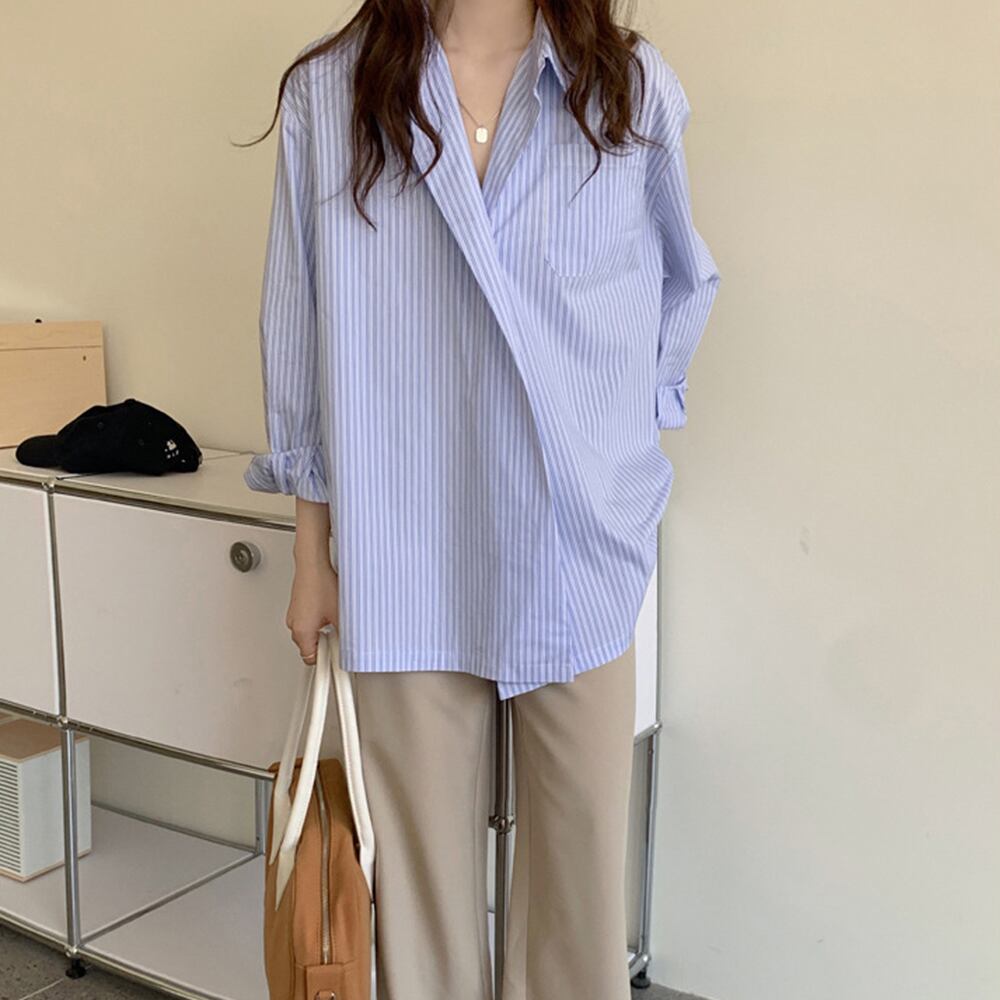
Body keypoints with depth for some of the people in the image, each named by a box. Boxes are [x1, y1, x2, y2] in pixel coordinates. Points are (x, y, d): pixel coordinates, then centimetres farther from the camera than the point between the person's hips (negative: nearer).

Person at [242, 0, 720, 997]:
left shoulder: (634, 87, 2)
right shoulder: (327, 91, 0)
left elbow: (683, 285, 18)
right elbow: (302, 329, 3)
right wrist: (315, 553, 4)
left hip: (580, 551, 1)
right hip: (405, 560, 0)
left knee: (581, 861, 9)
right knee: (420, 871, 9)